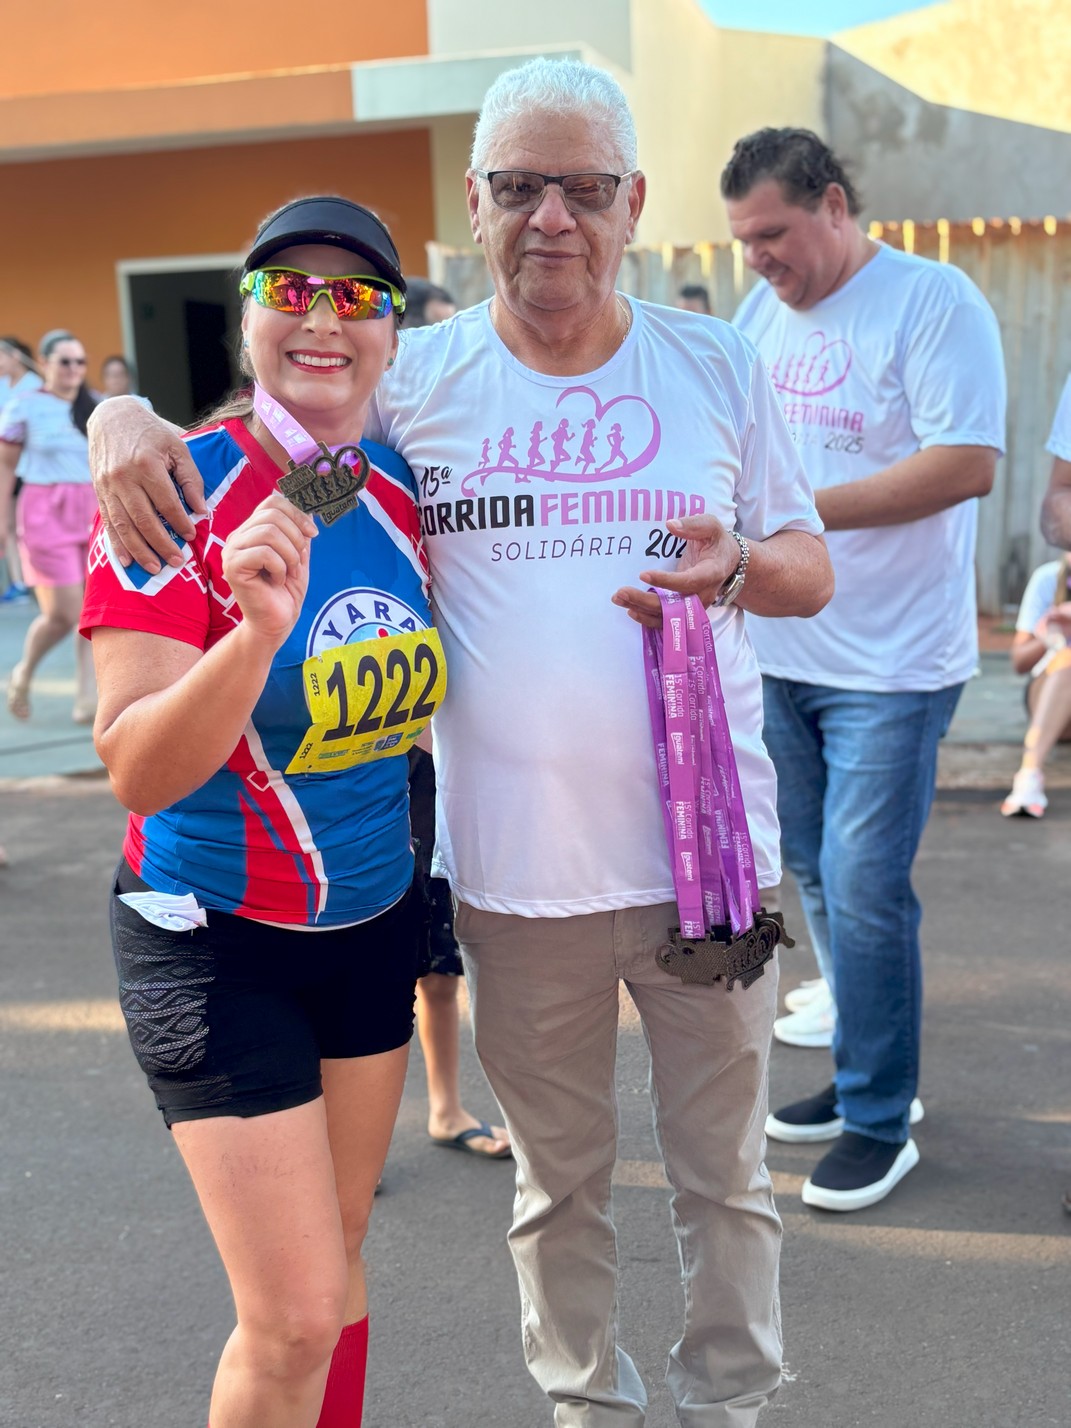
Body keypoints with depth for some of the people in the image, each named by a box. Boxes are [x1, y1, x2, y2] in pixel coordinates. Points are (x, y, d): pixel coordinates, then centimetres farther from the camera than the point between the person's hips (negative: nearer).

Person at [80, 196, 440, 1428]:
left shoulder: (400, 487, -1)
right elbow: (137, 771, -26)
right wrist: (257, 632, -40)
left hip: (373, 921, 6)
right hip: (218, 943, -5)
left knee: (337, 1261, 17)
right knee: (294, 1322, -4)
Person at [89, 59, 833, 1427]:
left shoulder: (716, 364, 1)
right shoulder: (411, 378, -2)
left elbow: (810, 568, 7)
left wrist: (736, 567, -15)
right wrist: (125, 415, -16)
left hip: (707, 852, 1)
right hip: (511, 870, 0)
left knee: (724, 1170, 15)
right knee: (557, 1177, 19)